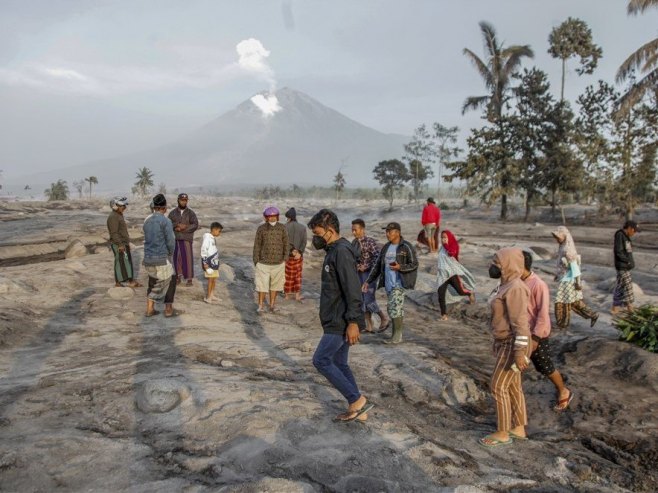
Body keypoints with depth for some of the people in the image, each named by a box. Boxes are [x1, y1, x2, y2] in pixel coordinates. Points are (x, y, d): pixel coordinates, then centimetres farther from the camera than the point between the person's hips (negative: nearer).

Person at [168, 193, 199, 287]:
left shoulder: (191, 213, 0)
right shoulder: (172, 213, 6)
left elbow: (195, 225, -9)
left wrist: (182, 229, -16)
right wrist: (178, 225, -19)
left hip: (186, 239, -2)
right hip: (175, 239, 2)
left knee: (187, 258, -4)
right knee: (176, 258, 6)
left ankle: (189, 279, 1)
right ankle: (178, 277, 17)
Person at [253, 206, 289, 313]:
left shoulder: (282, 228, -1)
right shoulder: (261, 228, -4)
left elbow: (285, 244, 4)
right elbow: (257, 245, -1)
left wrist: (285, 259, -2)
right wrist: (256, 261, -4)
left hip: (278, 263, 1)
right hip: (263, 263, -1)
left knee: (275, 285, 8)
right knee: (262, 285, -1)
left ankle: (272, 305, 20)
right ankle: (260, 306, 9)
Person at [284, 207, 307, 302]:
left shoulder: (285, 227, -10)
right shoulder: (302, 228, -1)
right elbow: (304, 242, -8)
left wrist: (292, 250, -14)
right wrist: (299, 252, -12)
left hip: (287, 254, -2)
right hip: (299, 255, 2)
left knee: (288, 275, 10)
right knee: (298, 275, 13)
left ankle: (287, 295, 20)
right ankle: (297, 294, 9)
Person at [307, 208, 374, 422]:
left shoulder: (342, 252, -18)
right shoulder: (333, 251, 14)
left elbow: (352, 290, -24)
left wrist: (353, 322, -25)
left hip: (341, 323, -10)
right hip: (336, 321, 10)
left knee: (321, 360, -6)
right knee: (339, 363, 13)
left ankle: (357, 401, 1)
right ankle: (356, 409, 22)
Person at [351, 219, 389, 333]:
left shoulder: (370, 241, -15)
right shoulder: (355, 242, 8)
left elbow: (377, 257, -19)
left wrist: (366, 266, -20)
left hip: (369, 273, -8)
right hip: (359, 274, 8)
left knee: (369, 300, -8)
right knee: (363, 300, 8)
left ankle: (384, 319, 12)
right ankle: (369, 326, 15)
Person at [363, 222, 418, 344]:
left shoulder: (406, 247, -6)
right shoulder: (385, 247, 13)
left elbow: (414, 264, -7)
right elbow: (377, 266, 16)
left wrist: (400, 267, -23)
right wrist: (368, 281, 11)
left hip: (399, 282, -6)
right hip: (388, 283, 6)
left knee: (395, 307, -11)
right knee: (397, 308, 11)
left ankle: (396, 336, -2)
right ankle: (399, 333, 19)